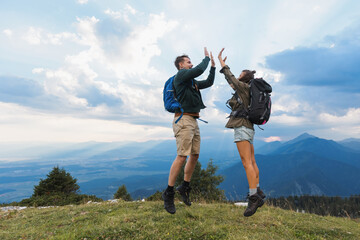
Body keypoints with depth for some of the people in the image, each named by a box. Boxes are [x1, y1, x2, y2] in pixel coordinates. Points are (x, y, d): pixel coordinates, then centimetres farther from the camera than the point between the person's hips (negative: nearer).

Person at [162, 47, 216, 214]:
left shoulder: (192, 82, 24)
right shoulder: (181, 75, -2)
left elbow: (209, 82, 31)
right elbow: (199, 70, -14)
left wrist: (213, 66, 25)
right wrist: (206, 58, 5)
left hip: (194, 122, 9)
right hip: (184, 120, -9)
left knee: (195, 155, 8)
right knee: (182, 156, -14)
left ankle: (185, 187, 21)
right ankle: (169, 193, -4)